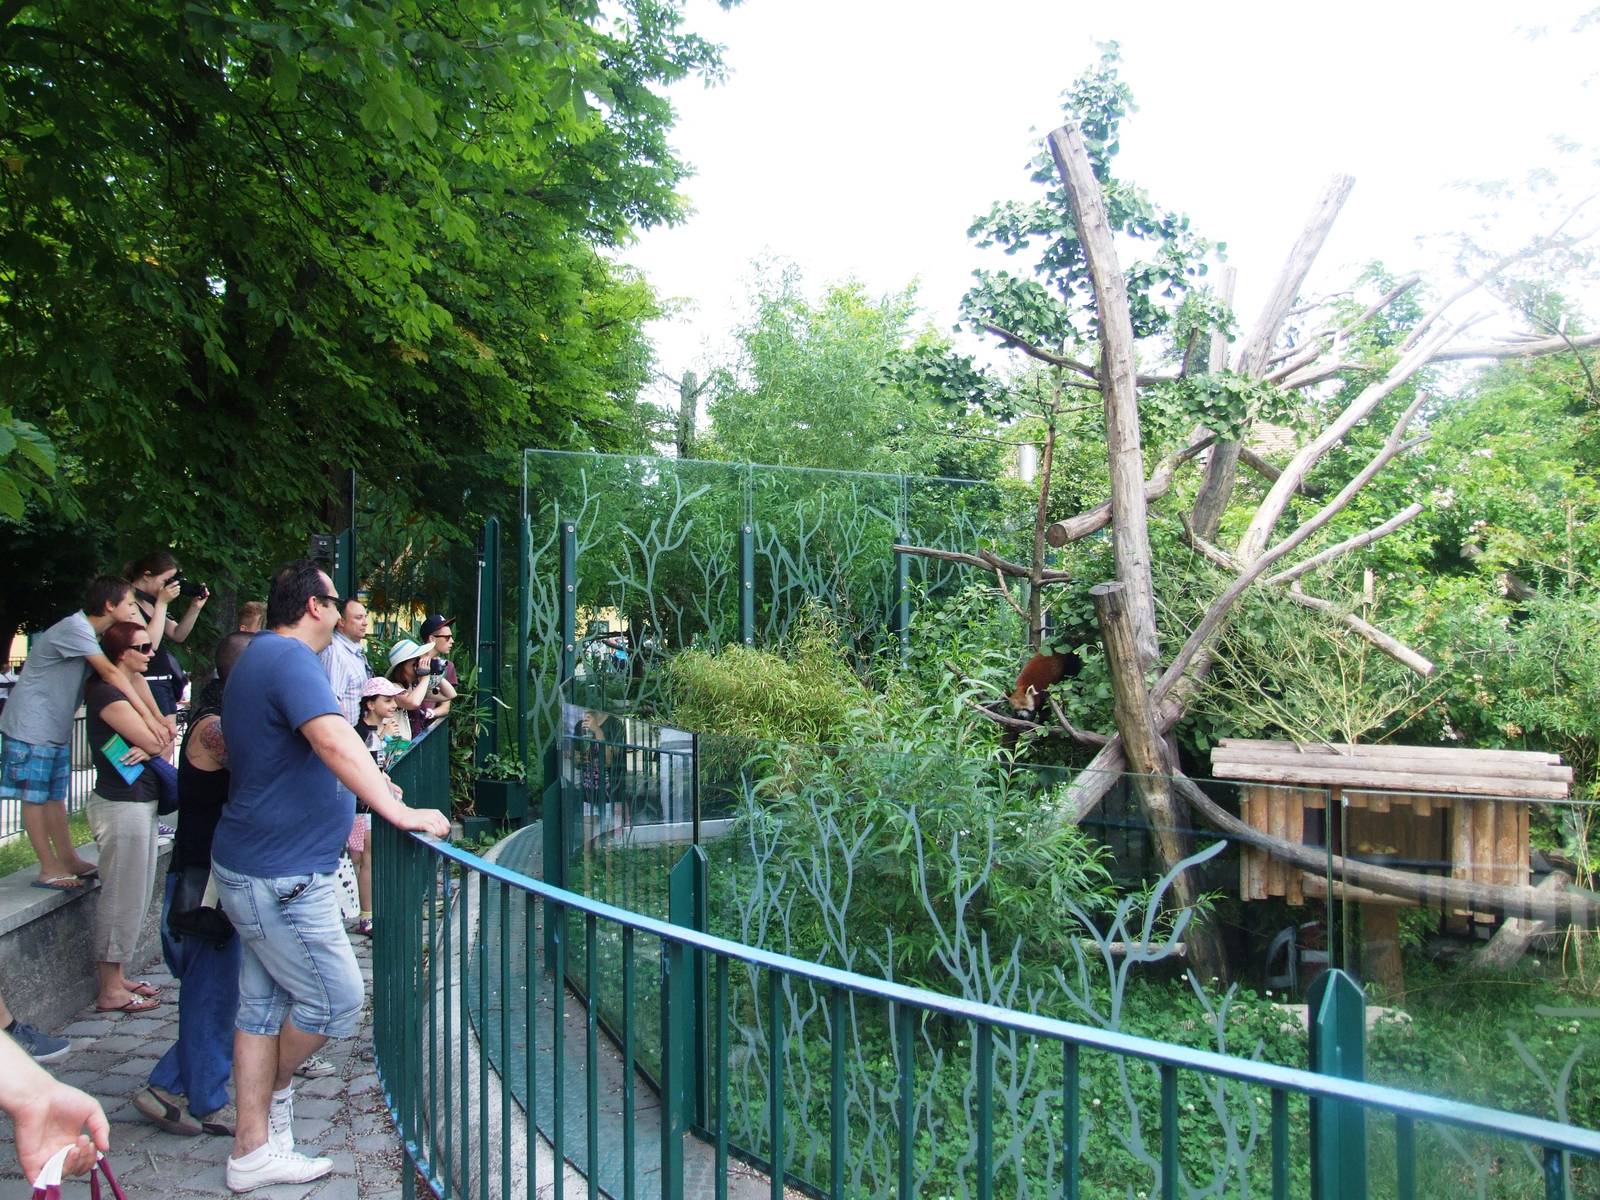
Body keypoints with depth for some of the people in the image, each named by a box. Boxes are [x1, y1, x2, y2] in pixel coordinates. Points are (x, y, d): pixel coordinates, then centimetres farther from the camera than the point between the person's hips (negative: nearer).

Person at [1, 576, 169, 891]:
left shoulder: (97, 634, 7)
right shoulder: (75, 628, -22)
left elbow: (131, 673, 1)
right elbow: (111, 673, -30)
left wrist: (159, 718, -10)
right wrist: (147, 716, -35)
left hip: (57, 728, 9)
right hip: (32, 726, -9)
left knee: (55, 796, 14)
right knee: (35, 797, 0)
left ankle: (69, 860, 19)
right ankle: (49, 870, 3)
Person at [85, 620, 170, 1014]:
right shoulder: (106, 693, -16)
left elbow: (156, 743, 9)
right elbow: (153, 742, -20)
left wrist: (148, 744, -14)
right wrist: (153, 743, 3)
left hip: (140, 802, 10)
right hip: (122, 807, -10)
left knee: (135, 894, 16)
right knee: (122, 896, -3)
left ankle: (117, 978, 26)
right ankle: (110, 991, 6)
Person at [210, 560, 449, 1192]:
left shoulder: (259, 656, 17)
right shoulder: (290, 658, -18)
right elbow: (333, 739, -35)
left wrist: (358, 783, 38)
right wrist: (394, 808, -39)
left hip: (256, 868, 11)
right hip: (281, 875, -11)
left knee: (262, 1005, 13)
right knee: (336, 1000, 1)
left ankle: (253, 1149, 20)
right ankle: (276, 1090, 24)